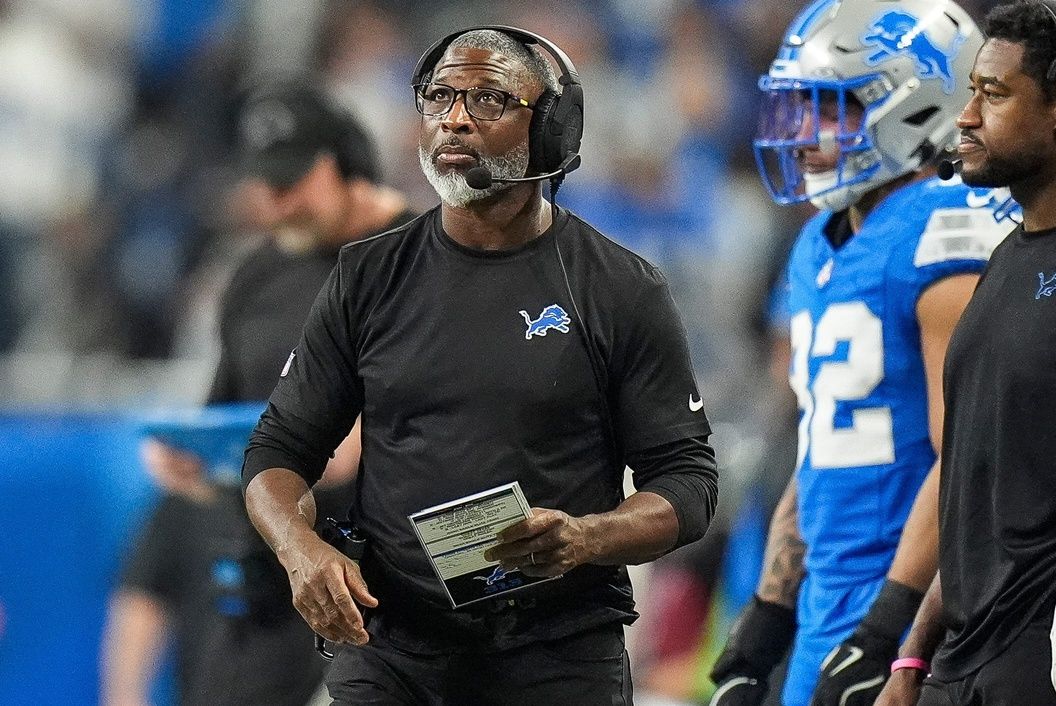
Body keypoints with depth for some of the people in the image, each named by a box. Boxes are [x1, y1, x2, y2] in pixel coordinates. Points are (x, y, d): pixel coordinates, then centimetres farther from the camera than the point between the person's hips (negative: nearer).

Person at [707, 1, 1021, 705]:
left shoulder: (945, 239, -13)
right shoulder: (818, 251, 16)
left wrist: (887, 631, -22)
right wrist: (762, 630, 19)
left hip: (913, 619, -9)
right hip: (829, 614, 9)